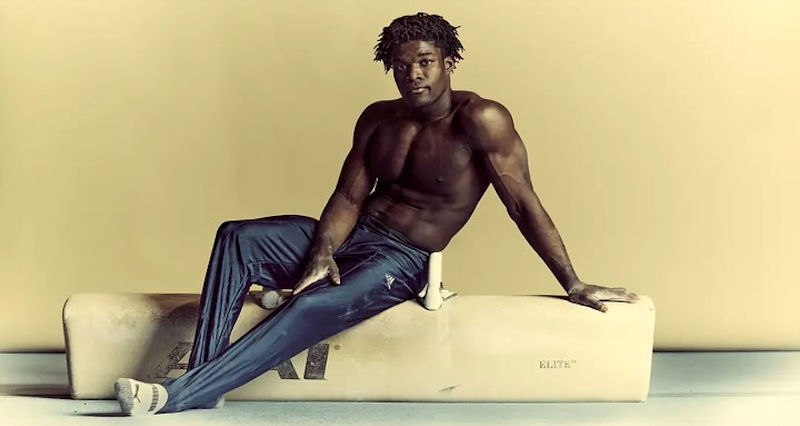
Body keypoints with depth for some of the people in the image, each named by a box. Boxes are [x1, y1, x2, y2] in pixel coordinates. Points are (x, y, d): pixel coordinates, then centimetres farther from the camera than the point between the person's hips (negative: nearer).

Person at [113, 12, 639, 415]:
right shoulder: (378, 119, 4)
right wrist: (323, 252, -18)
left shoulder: (481, 120, -14)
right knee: (237, 238, -16)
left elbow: (524, 205, -14)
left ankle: (179, 396, -32)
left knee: (313, 308, -33)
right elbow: (349, 196, 2)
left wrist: (573, 285, -13)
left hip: (399, 260, -6)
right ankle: (201, 377, -24)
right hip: (349, 237, 6)